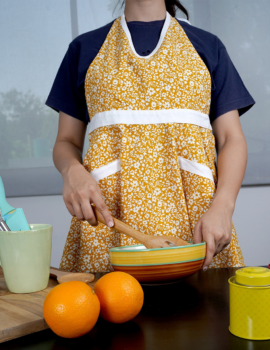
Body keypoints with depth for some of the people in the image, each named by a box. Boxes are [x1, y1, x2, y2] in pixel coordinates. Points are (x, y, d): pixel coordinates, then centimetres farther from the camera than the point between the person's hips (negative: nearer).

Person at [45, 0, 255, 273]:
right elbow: (67, 141, 15)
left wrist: (222, 207, -10)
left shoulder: (207, 46, 16)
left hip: (191, 213, 1)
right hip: (108, 214, 0)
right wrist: (73, 171, -10)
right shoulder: (84, 48, 16)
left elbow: (231, 139, 8)